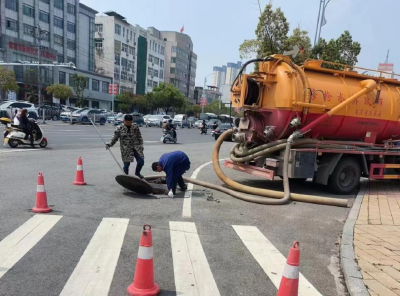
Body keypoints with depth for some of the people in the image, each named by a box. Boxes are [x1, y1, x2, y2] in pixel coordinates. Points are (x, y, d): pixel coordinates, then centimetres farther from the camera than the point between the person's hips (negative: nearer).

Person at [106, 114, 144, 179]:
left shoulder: (135, 126, 2)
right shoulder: (120, 128, -4)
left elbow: (139, 137, 9)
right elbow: (114, 138, -3)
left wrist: (141, 145, 4)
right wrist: (109, 144, -19)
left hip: (136, 147, 2)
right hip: (126, 149, -2)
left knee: (141, 161, -3)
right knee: (126, 164, 0)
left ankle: (137, 172, 28)